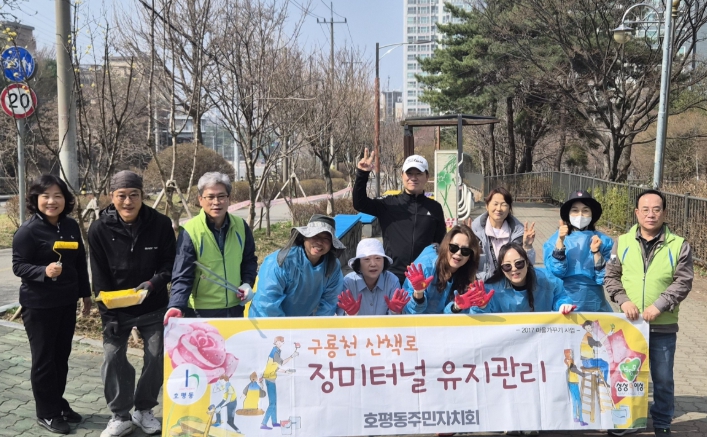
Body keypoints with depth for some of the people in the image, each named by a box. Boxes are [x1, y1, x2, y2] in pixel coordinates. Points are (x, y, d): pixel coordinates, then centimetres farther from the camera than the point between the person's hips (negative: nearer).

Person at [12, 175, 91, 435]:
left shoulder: (71, 226, 3)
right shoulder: (28, 230, -14)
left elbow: (81, 262, 11)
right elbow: (18, 266, -14)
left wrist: (85, 293, 15)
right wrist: (44, 271, -32)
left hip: (66, 303, 6)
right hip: (39, 305, -5)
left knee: (61, 355, 15)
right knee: (44, 358, 5)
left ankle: (58, 404, 31)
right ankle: (46, 413, 19)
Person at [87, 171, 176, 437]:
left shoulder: (161, 224, -12)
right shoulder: (99, 229, -11)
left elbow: (170, 265, -6)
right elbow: (100, 277, -6)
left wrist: (153, 283, -25)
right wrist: (109, 314, -11)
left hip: (153, 306, 0)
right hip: (116, 307, 0)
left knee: (156, 358, 5)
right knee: (113, 358, -1)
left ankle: (144, 411, 25)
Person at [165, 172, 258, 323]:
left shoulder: (241, 226, -1)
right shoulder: (190, 231, -14)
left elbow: (249, 260, 13)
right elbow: (182, 276, -16)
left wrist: (247, 283, -3)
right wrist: (176, 306, -31)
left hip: (235, 308, 4)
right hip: (201, 311, -4)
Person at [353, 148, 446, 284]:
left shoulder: (434, 208, 8)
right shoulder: (389, 204, 3)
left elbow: (441, 243, 12)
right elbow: (359, 203, -8)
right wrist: (362, 174, -20)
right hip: (391, 276, -1)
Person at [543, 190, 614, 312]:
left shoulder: (604, 241, -1)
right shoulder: (555, 239, -2)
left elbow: (604, 278, -5)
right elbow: (556, 272, -12)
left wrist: (596, 252, -17)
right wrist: (560, 241, -20)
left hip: (593, 302, 1)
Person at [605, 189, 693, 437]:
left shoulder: (679, 245, -4)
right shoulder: (622, 242, 1)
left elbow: (683, 282, -8)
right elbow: (610, 276, 2)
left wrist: (659, 306, -19)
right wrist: (623, 300, -13)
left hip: (663, 327, -1)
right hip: (628, 323, 1)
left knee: (663, 379, 11)